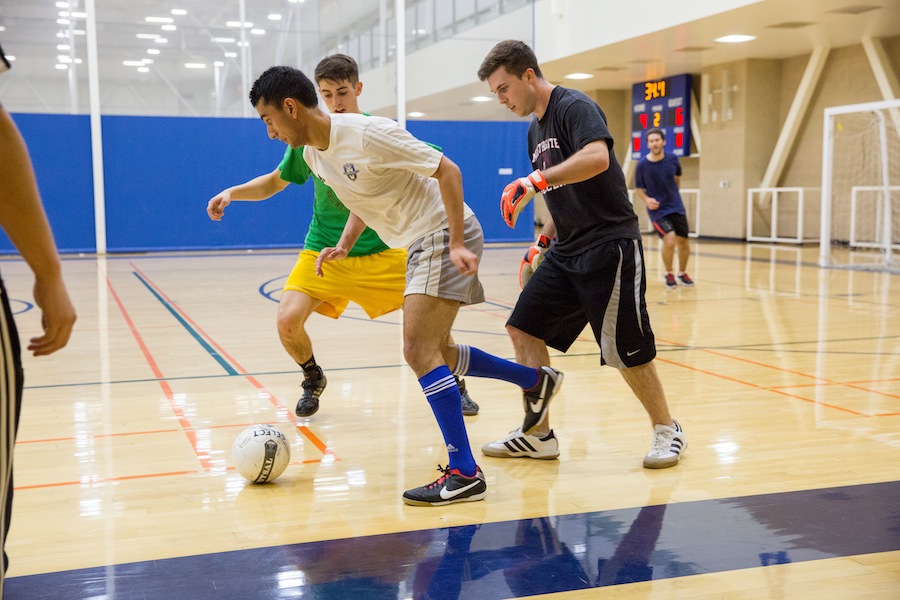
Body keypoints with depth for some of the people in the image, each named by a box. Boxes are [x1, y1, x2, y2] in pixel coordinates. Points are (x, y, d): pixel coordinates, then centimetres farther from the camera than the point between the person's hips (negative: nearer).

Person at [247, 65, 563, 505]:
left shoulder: (366, 134, -22)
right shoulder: (313, 154, 5)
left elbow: (447, 170, -18)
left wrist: (457, 243, -23)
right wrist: (343, 246, 6)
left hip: (445, 235, -10)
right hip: (420, 243, 10)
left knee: (419, 351, -17)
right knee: (432, 351, 16)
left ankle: (464, 474, -12)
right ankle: (536, 381, 31)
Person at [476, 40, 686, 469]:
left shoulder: (575, 107, -11)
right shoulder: (535, 130, 16)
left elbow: (597, 157, -31)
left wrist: (538, 180, -34)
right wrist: (548, 237, 14)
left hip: (609, 246, -9)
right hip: (567, 251, 9)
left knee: (626, 351, -4)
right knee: (524, 329, 1)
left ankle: (667, 431, 18)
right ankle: (538, 436, 11)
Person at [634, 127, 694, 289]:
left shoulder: (672, 160, -6)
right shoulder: (642, 165, -13)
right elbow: (638, 188, -1)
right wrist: (646, 199, -19)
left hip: (677, 207, 3)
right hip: (657, 210, -3)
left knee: (683, 243, 7)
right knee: (669, 240, -21)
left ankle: (682, 274, 33)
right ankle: (669, 274, 4)